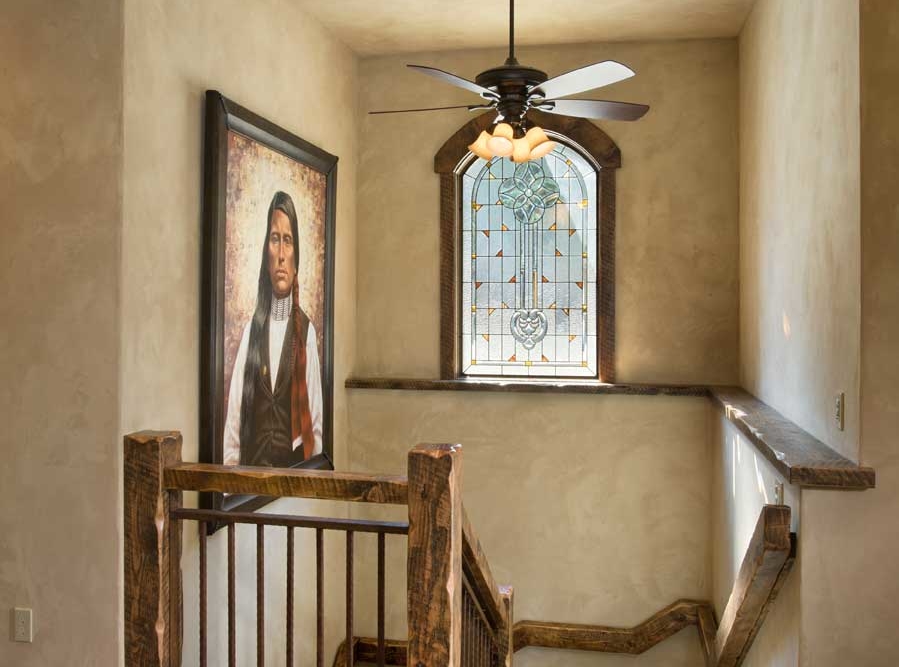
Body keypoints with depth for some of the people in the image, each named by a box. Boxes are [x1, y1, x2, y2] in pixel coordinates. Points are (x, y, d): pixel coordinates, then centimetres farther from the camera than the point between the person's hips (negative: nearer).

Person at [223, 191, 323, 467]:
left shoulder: (306, 331, -1)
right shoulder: (251, 328, 7)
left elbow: (316, 424, 0)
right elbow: (233, 421, 7)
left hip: (294, 467, -2)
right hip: (251, 467, 2)